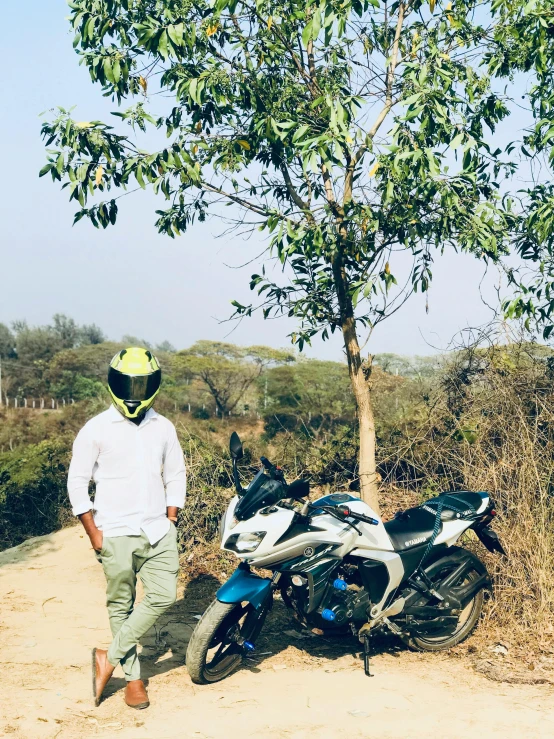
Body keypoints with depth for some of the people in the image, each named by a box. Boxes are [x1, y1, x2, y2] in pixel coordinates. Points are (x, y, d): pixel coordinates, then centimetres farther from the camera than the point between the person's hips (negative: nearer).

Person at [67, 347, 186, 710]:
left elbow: (176, 476, 15)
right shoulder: (96, 429, -4)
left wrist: (171, 520, 5)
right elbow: (77, 482, -3)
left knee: (163, 596, -7)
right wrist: (93, 533, -6)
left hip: (157, 531, 3)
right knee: (122, 606, 4)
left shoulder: (164, 428, 7)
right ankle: (134, 677, 19)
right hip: (116, 533, -3)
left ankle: (110, 658, 8)